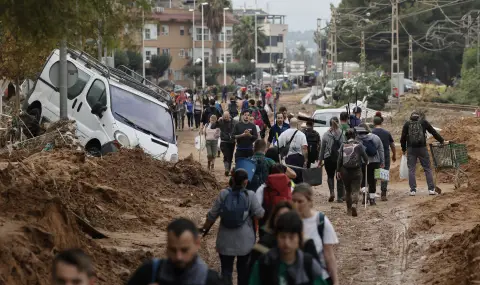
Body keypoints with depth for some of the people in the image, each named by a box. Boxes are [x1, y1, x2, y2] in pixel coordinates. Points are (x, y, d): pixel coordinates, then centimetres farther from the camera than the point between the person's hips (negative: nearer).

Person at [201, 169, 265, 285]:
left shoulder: (223, 194, -7)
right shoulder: (250, 195, -11)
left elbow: (212, 215, -2)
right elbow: (260, 214, -6)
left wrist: (204, 228, 12)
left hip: (226, 240, 0)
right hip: (244, 240, 0)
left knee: (226, 269, 6)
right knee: (243, 267, 20)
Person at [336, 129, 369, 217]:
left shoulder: (343, 146, 0)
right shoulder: (359, 145, -4)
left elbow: (340, 159, -2)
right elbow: (365, 157, -2)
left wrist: (338, 170, 5)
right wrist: (366, 161, 20)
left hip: (345, 171, 2)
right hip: (356, 170, -2)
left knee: (347, 190, 17)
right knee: (355, 190, -1)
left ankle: (349, 209, 24)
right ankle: (354, 205, -26)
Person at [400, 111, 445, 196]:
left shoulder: (407, 124, 6)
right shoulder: (423, 122, 6)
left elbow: (403, 138, 7)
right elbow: (433, 132, 10)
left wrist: (404, 149, 20)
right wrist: (442, 141, 21)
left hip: (411, 149, 0)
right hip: (422, 148, 0)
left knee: (411, 169, 5)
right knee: (427, 168, 5)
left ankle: (413, 190, 0)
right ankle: (431, 189, 1)